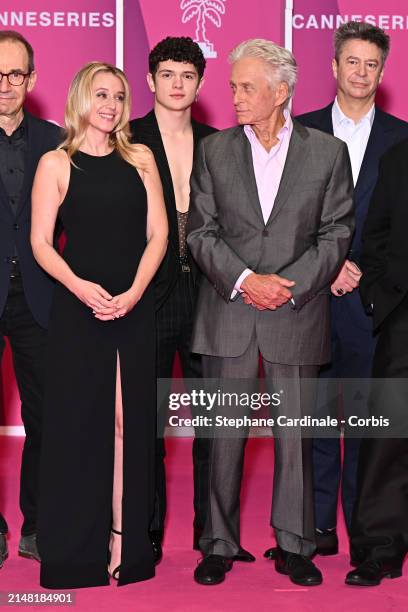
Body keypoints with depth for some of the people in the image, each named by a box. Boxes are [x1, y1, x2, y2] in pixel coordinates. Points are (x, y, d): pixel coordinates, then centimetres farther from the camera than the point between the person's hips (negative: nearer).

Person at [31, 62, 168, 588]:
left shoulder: (140, 159, 10)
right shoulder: (56, 164, 3)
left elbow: (157, 232, 5)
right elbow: (41, 242, -2)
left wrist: (135, 292, -9)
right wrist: (81, 287, -18)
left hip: (135, 307, 2)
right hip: (78, 308, -2)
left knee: (130, 421, 3)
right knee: (78, 421, 0)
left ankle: (126, 541, 10)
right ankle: (76, 550, 10)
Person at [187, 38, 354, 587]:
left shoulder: (328, 152, 2)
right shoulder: (213, 151, 6)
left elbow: (335, 234, 0)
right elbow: (201, 231, 3)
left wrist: (289, 286, -12)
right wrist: (243, 280, -11)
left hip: (297, 315, -1)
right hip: (228, 312, 1)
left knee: (295, 434, 6)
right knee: (224, 435, 4)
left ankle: (294, 546, 17)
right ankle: (219, 544, 15)